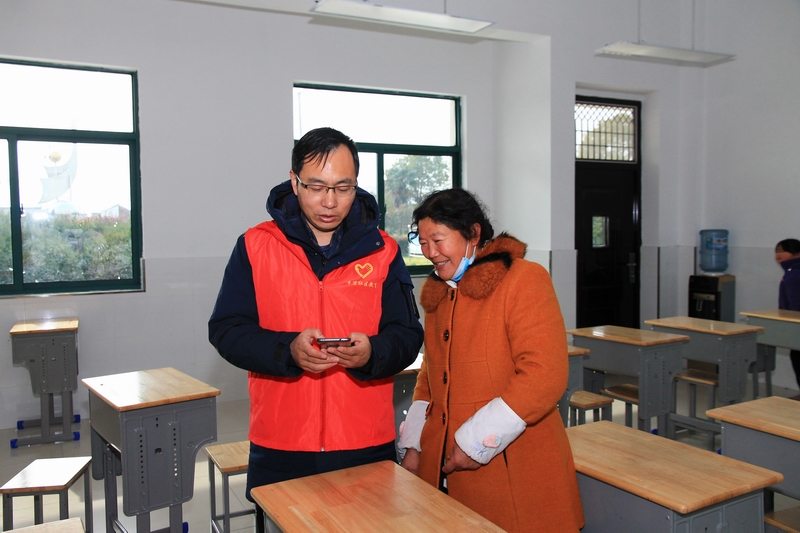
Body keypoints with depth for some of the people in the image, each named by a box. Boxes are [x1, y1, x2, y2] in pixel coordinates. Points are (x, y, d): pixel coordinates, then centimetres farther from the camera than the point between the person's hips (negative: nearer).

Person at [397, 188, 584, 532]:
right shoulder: (437, 292, 12)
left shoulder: (524, 280, -10)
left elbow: (544, 377, -18)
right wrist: (414, 446, 10)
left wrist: (476, 441, -17)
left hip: (512, 472, -6)